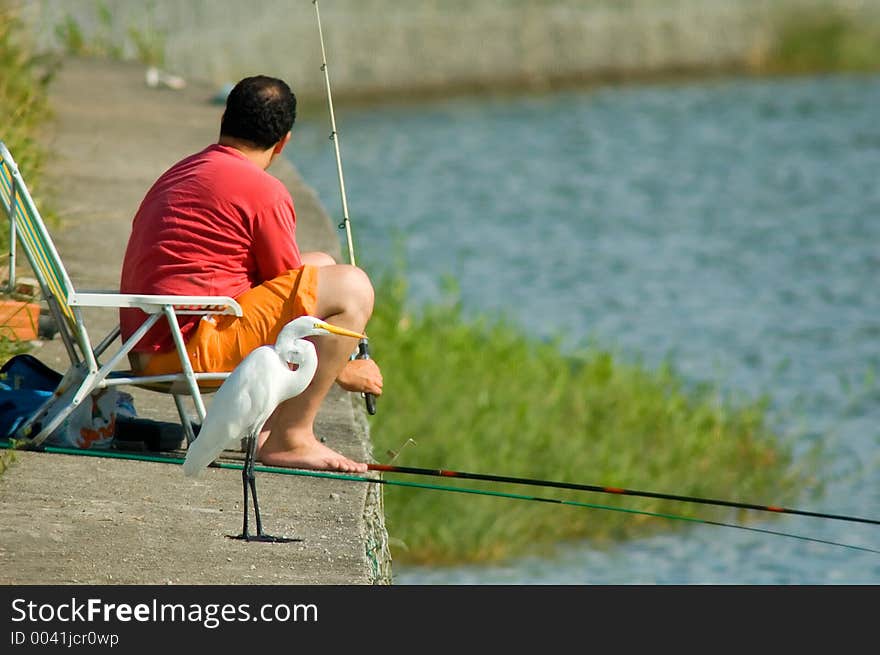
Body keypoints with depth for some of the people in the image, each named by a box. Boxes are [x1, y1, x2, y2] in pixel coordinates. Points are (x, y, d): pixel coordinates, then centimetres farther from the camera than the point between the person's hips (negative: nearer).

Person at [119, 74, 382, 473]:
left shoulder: (177, 174, 21)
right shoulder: (262, 190, -7)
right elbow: (294, 304, -2)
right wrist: (345, 370, 14)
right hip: (191, 347, -9)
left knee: (322, 265, 20)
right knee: (351, 288, -10)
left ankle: (271, 425, 11)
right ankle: (290, 438, -9)